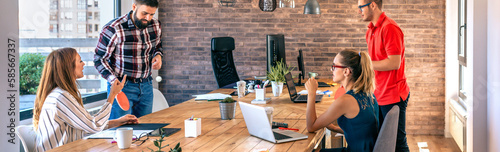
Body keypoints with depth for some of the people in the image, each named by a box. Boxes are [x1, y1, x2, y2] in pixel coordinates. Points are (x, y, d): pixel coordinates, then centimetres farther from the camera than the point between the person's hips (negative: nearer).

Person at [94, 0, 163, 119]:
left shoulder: (156, 26, 0)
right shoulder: (113, 29, -17)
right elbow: (99, 59, -10)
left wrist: (158, 55, -2)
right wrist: (114, 81, -23)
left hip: (146, 86, 5)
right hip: (122, 87, -5)